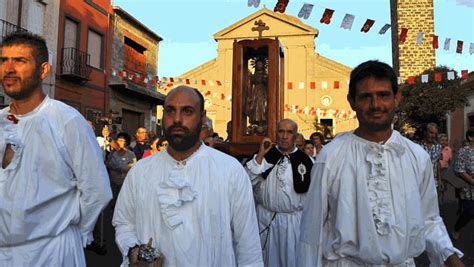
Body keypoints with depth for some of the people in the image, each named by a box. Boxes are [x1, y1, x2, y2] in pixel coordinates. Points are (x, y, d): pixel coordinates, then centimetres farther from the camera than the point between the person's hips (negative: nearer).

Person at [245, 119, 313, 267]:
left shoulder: (305, 160, -3)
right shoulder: (265, 156, -1)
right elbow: (248, 181, -11)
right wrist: (260, 155, -16)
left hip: (294, 220, -1)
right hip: (265, 218, 2)